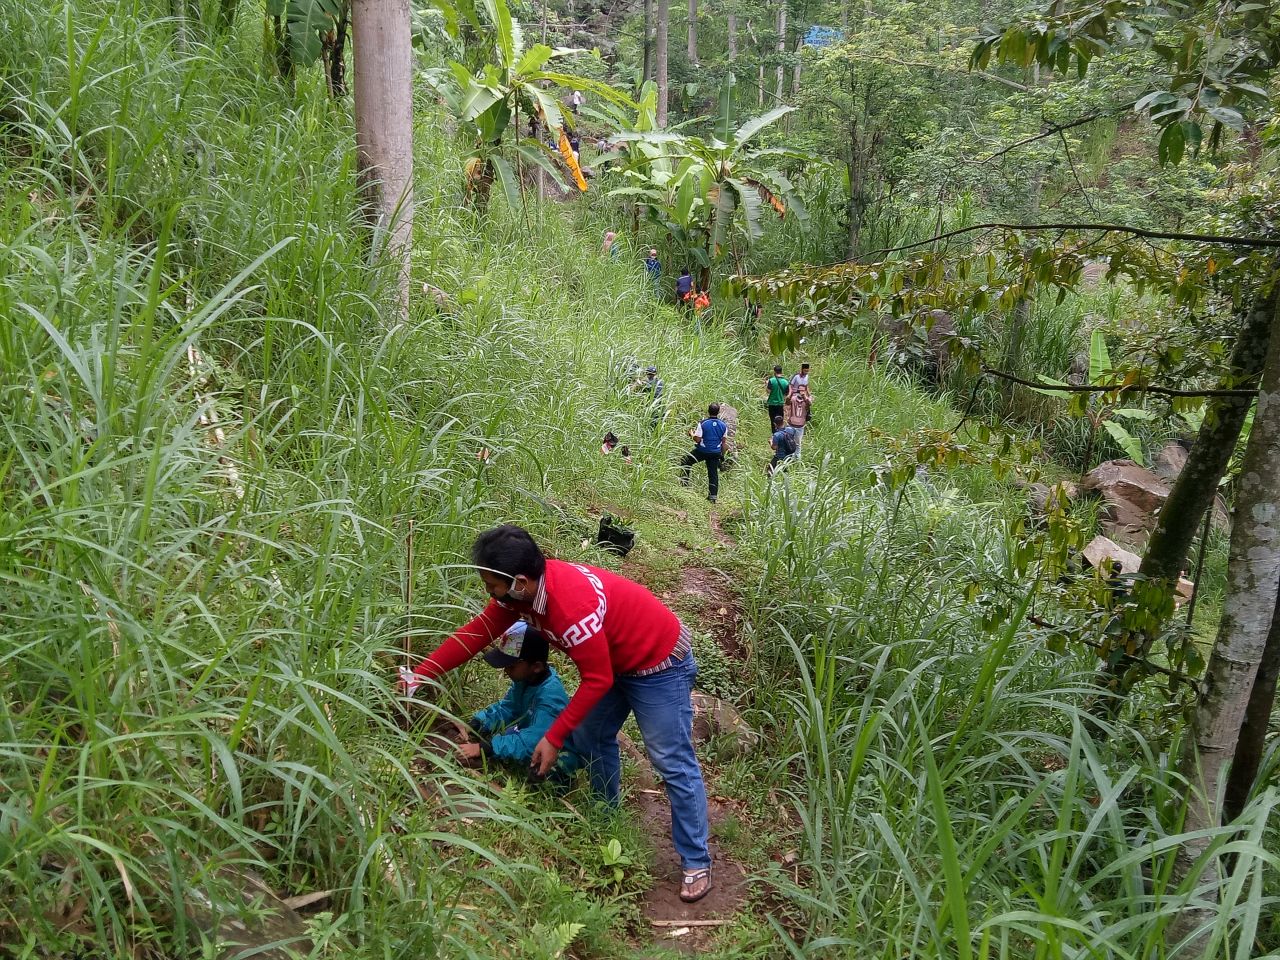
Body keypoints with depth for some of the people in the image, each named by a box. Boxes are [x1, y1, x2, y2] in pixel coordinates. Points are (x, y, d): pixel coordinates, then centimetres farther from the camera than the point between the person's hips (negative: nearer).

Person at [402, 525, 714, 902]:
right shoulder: (523, 587, -12)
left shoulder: (573, 605, -37)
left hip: (658, 663, -9)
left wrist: (553, 739, -22)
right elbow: (477, 632, -2)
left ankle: (697, 862, 8)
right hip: (614, 659, 9)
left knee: (672, 763, -3)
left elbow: (597, 681, -28)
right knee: (591, 738, 18)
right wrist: (420, 676, -4)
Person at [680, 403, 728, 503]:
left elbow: (697, 440, -14)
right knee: (713, 474, 9)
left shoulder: (703, 424, -15)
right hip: (715, 453, 3)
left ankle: (684, 483, 16)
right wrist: (722, 455, 15)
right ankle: (713, 496, 8)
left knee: (685, 461, 18)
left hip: (702, 451, -3)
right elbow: (723, 442, 5)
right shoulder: (724, 425, -2)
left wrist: (692, 434, 7)